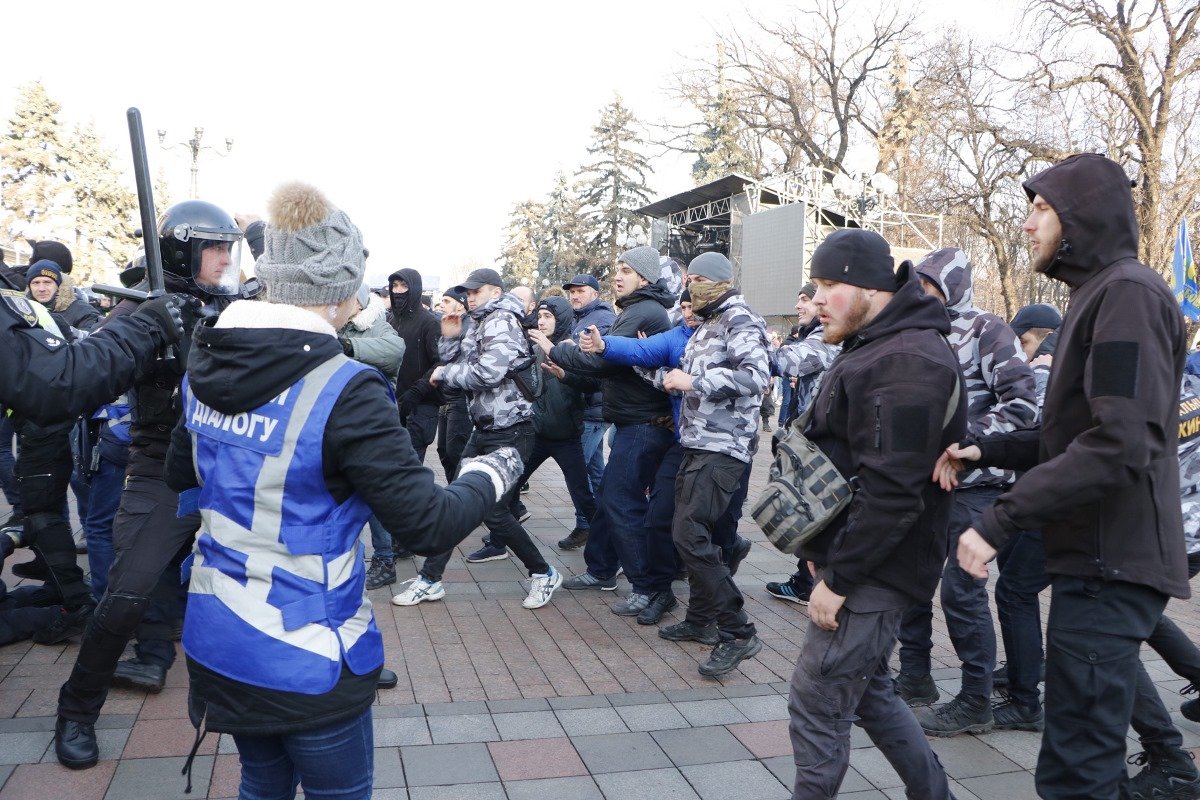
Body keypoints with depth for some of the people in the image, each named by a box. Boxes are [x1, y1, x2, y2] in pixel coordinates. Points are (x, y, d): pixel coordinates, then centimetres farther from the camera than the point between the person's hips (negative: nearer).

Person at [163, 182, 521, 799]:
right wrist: (489, 475, -5)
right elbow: (429, 526, -22)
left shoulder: (206, 367, -1)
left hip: (217, 643, 7)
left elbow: (181, 476, 16)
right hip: (304, 660, -6)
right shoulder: (343, 389, -23)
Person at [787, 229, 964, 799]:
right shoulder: (875, 347, 13)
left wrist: (839, 577, -21)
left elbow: (891, 491, -27)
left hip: (872, 574, -10)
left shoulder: (907, 363, -21)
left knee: (816, 704, -1)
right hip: (855, 562, 10)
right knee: (867, 691, 21)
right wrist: (825, 552, 17)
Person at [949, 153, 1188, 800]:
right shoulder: (1096, 295, 18)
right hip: (1096, 558, 10)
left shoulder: (1129, 293, -14)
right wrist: (986, 450, 3)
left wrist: (1001, 519, -23)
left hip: (1110, 566, -10)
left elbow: (1121, 445, -25)